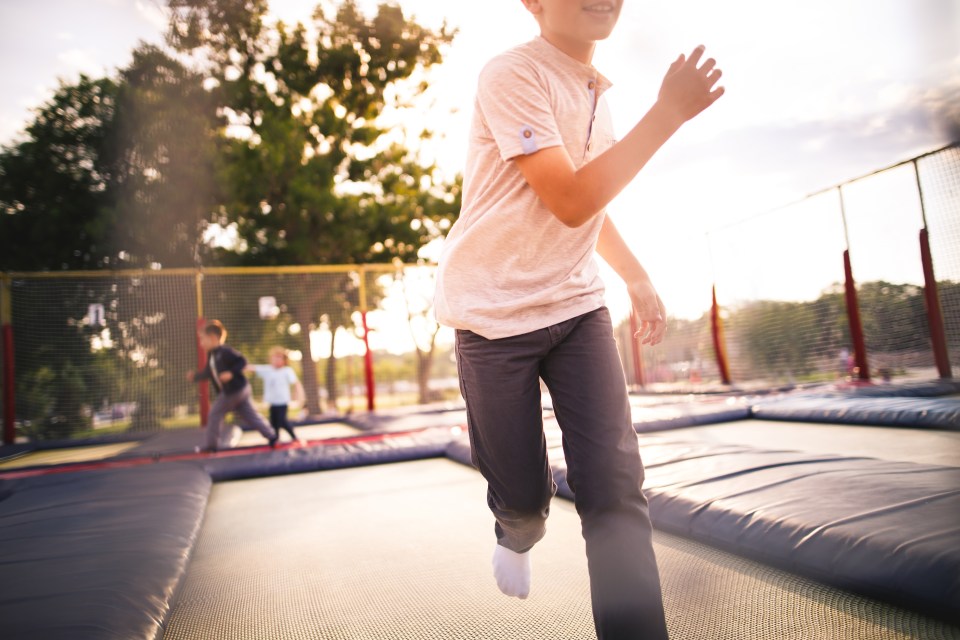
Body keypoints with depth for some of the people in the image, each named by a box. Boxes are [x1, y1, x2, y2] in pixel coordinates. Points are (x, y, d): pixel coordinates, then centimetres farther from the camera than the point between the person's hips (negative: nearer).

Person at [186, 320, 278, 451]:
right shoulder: (211, 355, 10)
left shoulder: (225, 351, -19)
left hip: (235, 390, -9)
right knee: (249, 415, 12)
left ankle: (212, 445, 12)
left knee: (214, 414, 1)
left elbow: (242, 361, -22)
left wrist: (231, 373, -30)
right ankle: (271, 435, 16)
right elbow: (208, 372, 18)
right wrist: (195, 376, 7)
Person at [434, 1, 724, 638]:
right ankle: (517, 536, 43)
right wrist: (669, 112, -19)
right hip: (496, 311, -5)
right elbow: (569, 202, -22)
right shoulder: (512, 75, -13)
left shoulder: (597, 94, 12)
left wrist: (640, 279, 16)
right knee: (522, 493, 6)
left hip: (576, 304, 6)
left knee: (617, 485, -7)